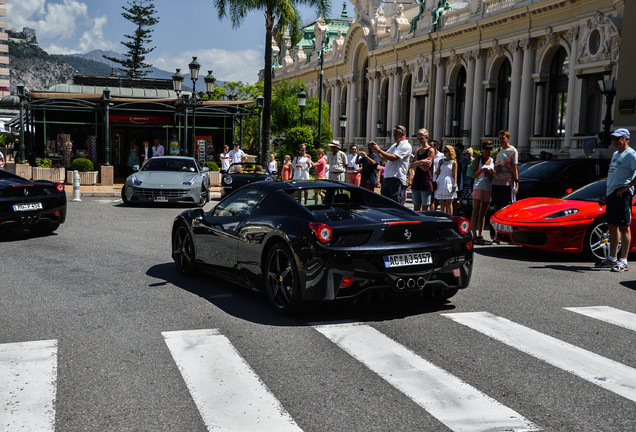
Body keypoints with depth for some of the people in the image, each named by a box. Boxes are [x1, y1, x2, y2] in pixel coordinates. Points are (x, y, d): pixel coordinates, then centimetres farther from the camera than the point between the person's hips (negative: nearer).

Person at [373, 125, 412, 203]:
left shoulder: (406, 146, -8)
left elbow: (392, 158, -18)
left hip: (397, 179, -9)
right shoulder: (394, 145, 21)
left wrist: (379, 150, -11)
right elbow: (383, 157, 26)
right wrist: (376, 150, 10)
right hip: (387, 178, 9)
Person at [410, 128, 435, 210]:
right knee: (416, 207, 8)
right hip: (416, 181, 7)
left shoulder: (431, 150, -5)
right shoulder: (417, 150, 15)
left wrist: (417, 162, -3)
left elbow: (426, 168, -12)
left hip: (426, 182, -7)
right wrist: (421, 162, -11)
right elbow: (412, 165, 4)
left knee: (425, 207, -5)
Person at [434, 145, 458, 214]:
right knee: (442, 203, 4)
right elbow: (437, 172, 17)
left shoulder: (453, 162, 2)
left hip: (449, 182, -4)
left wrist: (454, 185, -11)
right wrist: (439, 165, 2)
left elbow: (455, 175, -3)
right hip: (440, 183, 4)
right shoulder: (441, 161, 14)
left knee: (449, 203, -5)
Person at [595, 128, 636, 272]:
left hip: (622, 194, -9)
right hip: (611, 194, 9)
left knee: (623, 227, -7)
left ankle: (623, 261, -5)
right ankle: (612, 259, 20)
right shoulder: (615, 154, 20)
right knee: (612, 227, 12)